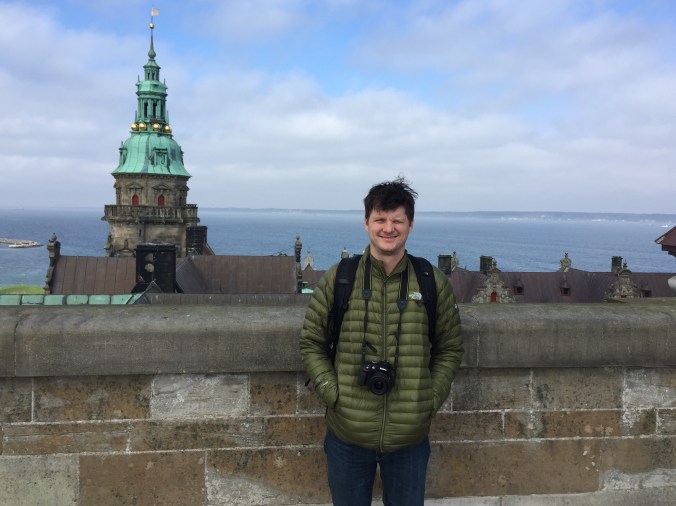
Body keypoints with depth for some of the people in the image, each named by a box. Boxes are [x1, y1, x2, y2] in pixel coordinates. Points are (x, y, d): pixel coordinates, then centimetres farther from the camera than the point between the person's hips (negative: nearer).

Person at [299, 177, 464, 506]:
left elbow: (451, 349, 7)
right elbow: (310, 343, 2)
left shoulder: (434, 284, -3)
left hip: (410, 439, 1)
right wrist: (332, 393, -8)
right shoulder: (336, 280, -5)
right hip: (347, 434, 0)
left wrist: (431, 399, -3)